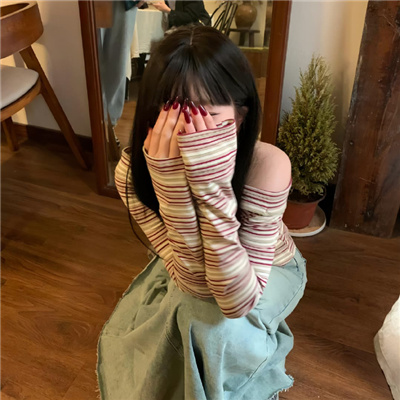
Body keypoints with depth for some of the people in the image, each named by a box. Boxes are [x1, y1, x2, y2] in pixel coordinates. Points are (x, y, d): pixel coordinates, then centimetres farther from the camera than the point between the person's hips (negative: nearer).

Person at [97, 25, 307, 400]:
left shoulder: (268, 166, -37)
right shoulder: (132, 172, -30)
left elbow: (236, 300, -37)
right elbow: (197, 284, -32)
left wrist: (213, 183, -48)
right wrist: (172, 185, -46)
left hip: (267, 268, -2)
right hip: (190, 273, 3)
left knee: (216, 330, -28)